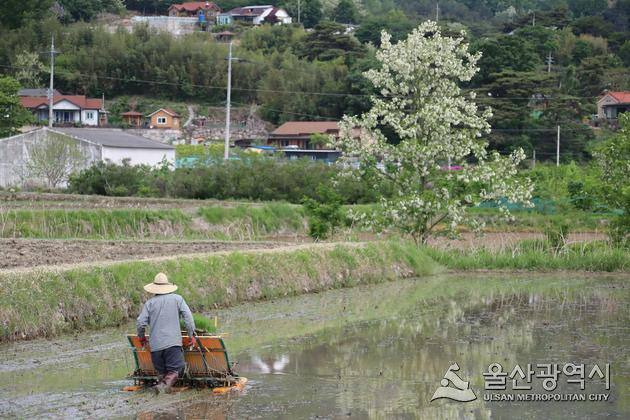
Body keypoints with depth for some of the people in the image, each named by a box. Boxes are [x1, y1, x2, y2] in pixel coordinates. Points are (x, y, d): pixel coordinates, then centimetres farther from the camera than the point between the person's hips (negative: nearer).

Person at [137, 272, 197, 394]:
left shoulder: (150, 303, 6)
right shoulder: (177, 299, 6)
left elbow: (140, 322, 2)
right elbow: (188, 317, 0)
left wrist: (141, 337, 20)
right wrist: (192, 335, 7)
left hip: (155, 344, 2)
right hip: (173, 343, -2)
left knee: (161, 371, 16)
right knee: (174, 370, -6)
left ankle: (162, 382, -4)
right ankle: (166, 384, -30)